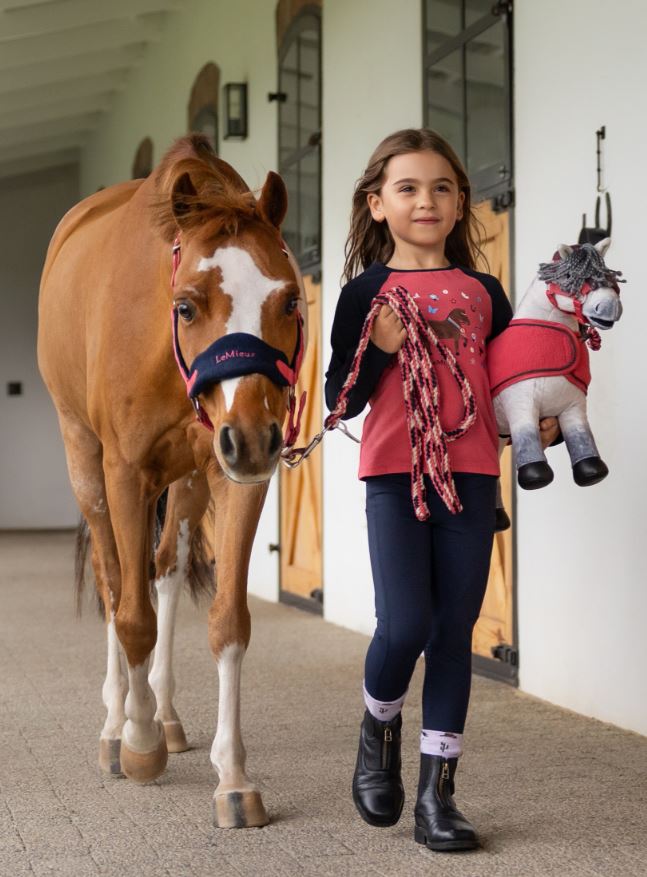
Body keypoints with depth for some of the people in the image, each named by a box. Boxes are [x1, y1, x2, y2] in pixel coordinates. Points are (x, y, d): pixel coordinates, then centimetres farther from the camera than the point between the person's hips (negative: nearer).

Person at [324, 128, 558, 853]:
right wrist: (382, 345, -15)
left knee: (454, 632, 4)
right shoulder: (366, 292, 3)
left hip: (471, 477, 3)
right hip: (394, 475, -3)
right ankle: (379, 728, 21)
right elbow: (341, 402, 0)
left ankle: (436, 791, 14)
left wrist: (540, 421, 0)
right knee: (404, 625, -12)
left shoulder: (482, 292, 11)